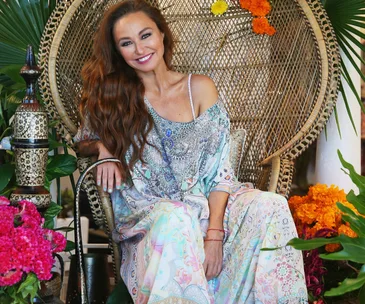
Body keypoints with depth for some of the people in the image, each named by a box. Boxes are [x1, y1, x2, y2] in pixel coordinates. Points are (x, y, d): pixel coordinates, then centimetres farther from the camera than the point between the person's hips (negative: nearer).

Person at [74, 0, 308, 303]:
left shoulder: (200, 88, 3)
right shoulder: (111, 96, 5)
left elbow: (219, 170, -2)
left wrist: (214, 234, -16)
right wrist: (102, 148, -7)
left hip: (202, 204, 1)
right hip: (145, 212, -1)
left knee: (269, 206, -28)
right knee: (173, 220, -38)